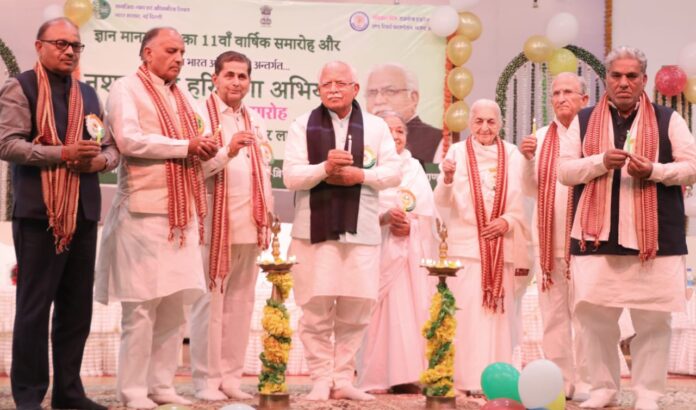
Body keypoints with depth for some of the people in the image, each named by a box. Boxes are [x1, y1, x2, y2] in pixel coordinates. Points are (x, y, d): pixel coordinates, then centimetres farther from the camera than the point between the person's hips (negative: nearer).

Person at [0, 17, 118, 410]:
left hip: (83, 211, 6)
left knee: (78, 306, 9)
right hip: (39, 212, -6)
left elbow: (113, 148, 17)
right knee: (34, 305, -1)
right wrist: (62, 153, -21)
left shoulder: (88, 94, 17)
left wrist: (99, 161, -6)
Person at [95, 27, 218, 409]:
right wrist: (185, 146, -13)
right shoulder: (126, 89, -3)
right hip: (144, 211, -7)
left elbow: (199, 142, 22)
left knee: (175, 303, 7)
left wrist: (204, 149, -2)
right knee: (142, 304, -6)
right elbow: (129, 140, -17)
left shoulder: (183, 97, 21)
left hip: (182, 212, 7)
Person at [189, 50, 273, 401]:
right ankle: (206, 379, 4)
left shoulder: (255, 120, 17)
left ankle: (230, 375, 16)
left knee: (241, 302, 8)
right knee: (211, 301, -4)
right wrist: (227, 151, -26)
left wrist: (267, 216, 14)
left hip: (248, 225, 6)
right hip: (214, 224, -6)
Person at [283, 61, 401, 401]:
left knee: (356, 309, 2)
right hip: (314, 230, -1)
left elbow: (393, 172, 3)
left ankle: (343, 378, 13)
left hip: (361, 231, 1)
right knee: (316, 310, -1)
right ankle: (321, 379, 8)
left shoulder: (376, 127, 9)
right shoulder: (303, 126, 6)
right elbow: (290, 176, -3)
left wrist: (360, 175, -14)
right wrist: (325, 168, -20)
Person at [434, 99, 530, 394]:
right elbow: (443, 204, -6)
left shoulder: (512, 154, 7)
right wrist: (447, 179, -25)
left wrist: (508, 221, -10)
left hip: (502, 246, 2)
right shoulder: (457, 152, 1)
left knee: (499, 314, 3)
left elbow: (522, 201, 9)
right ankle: (468, 379, -1)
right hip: (466, 245, -2)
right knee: (467, 314, -6)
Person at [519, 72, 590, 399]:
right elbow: (532, 191, 11)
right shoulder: (541, 137, 11)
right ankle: (559, 381, 13)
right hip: (548, 238, 4)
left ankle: (586, 382, 6)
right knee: (553, 313, 7)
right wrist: (528, 160, -5)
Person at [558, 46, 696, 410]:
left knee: (653, 321, 1)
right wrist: (601, 161, -12)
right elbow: (563, 170, 5)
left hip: (654, 237, -1)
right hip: (597, 237, 1)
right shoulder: (584, 121, 11)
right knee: (595, 316, 4)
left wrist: (653, 170, -14)